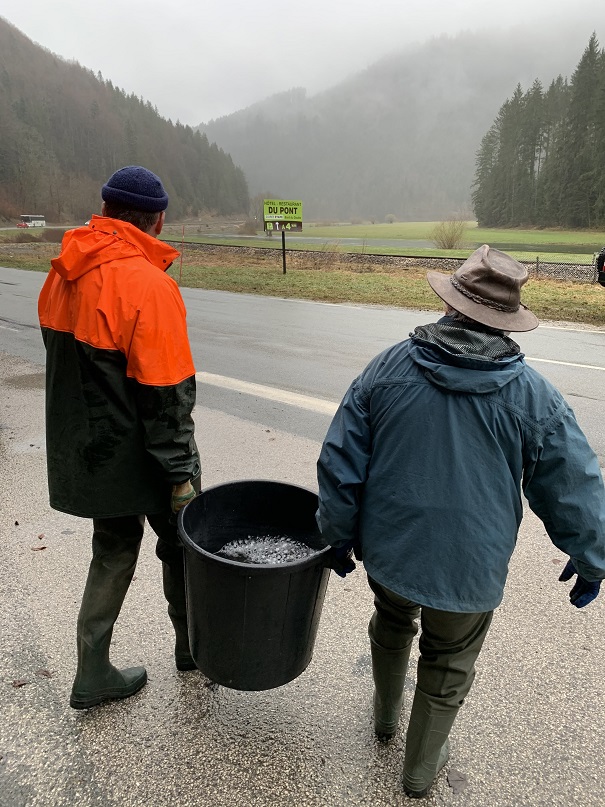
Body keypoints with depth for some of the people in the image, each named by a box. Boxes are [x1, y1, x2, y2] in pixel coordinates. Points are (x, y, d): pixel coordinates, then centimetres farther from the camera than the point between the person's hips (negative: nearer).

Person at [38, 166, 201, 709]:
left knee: (114, 551, 21)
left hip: (86, 453, 7)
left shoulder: (62, 276, 3)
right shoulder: (149, 284, -22)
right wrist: (181, 474, -15)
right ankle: (192, 646, 38)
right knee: (181, 546, 17)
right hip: (139, 459, -7)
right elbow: (168, 395, -22)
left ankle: (93, 676, 32)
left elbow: (67, 363, 11)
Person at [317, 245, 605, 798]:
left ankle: (386, 713, 57)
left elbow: (340, 463, -7)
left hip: (387, 550, 2)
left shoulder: (389, 368, -11)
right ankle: (421, 769, 45)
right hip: (470, 568, -1)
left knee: (391, 626, 31)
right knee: (447, 668, 22)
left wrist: (339, 536, 6)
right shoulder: (533, 396, -13)